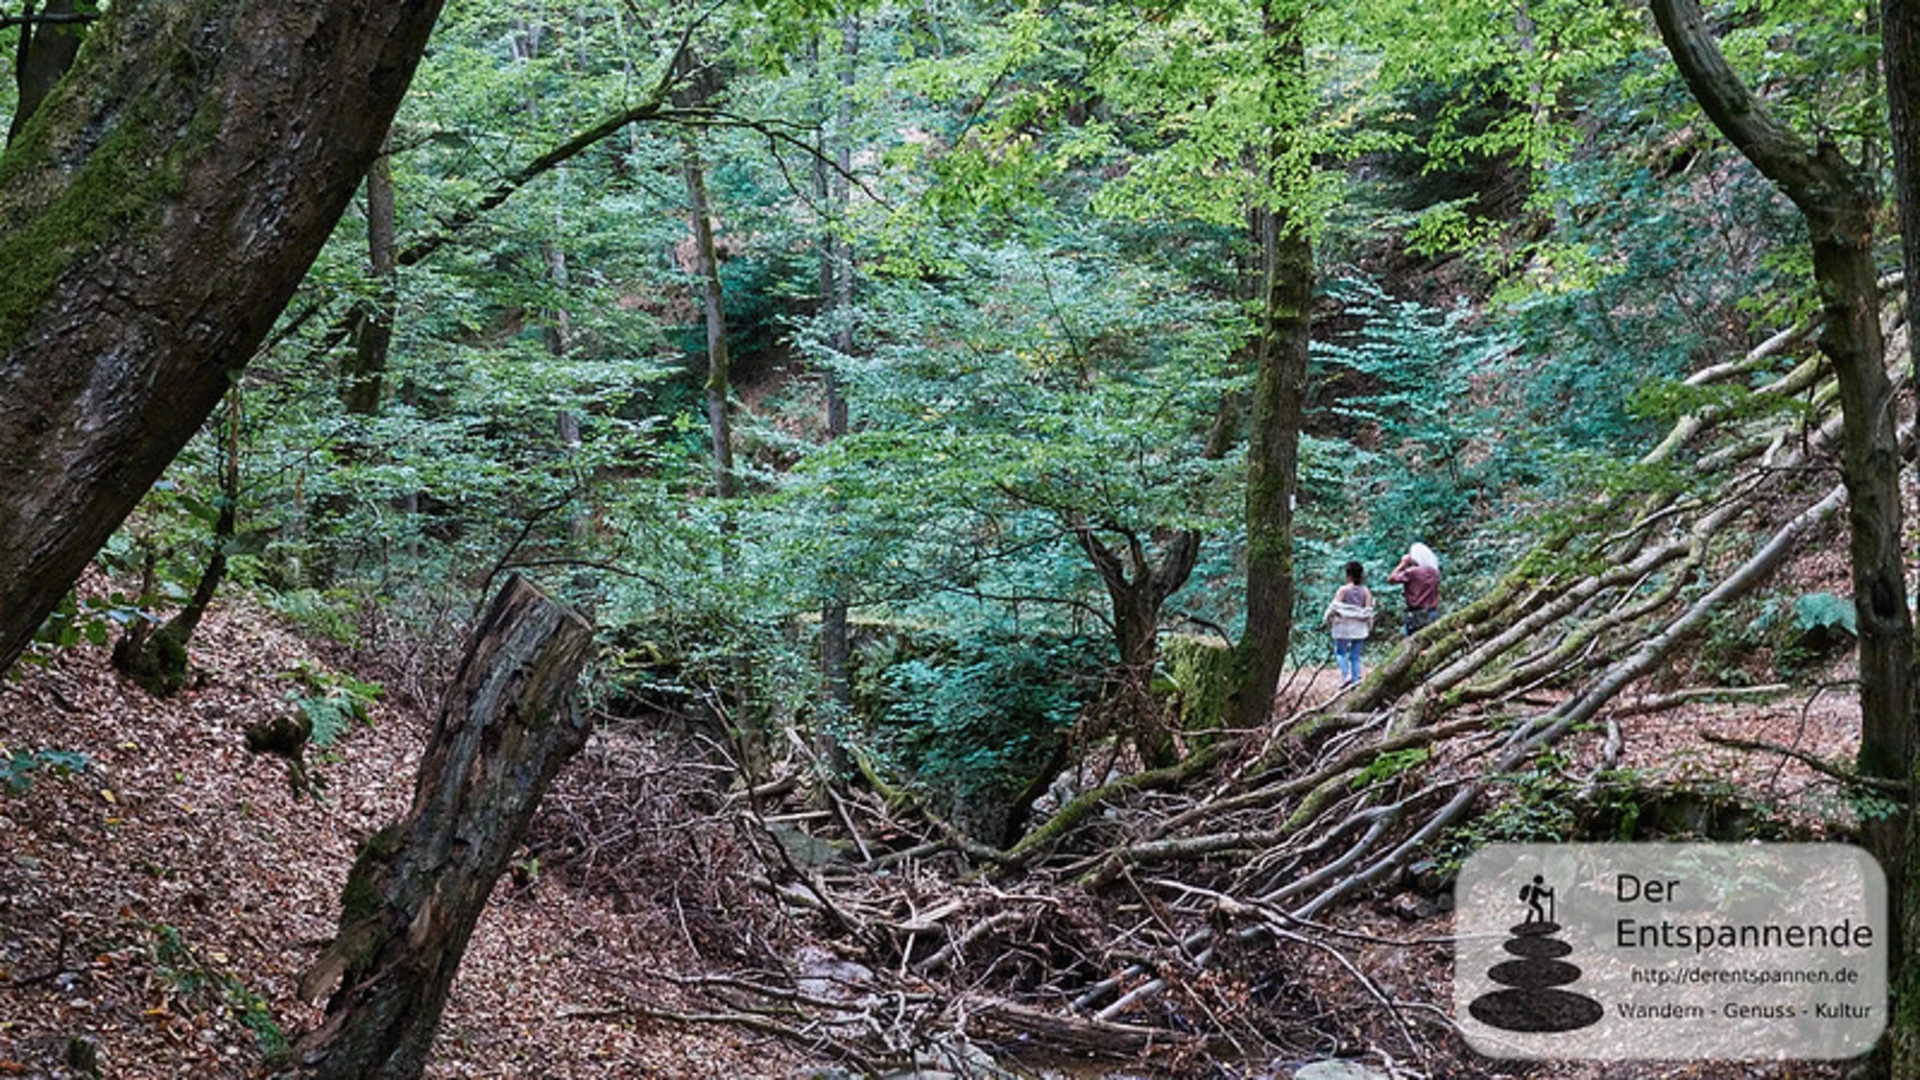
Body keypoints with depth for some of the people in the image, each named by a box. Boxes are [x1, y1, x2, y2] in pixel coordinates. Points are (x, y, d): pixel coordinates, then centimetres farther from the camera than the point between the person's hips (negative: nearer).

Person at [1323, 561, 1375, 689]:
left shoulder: (1343, 590, -11)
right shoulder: (1365, 591, 0)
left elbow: (1335, 606, -12)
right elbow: (1369, 611, 0)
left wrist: (1328, 618, 5)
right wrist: (1369, 626, 11)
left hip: (1344, 627, -4)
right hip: (1360, 628, 4)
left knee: (1340, 652, 8)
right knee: (1355, 655, 11)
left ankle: (1346, 675, -11)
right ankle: (1356, 678, 6)